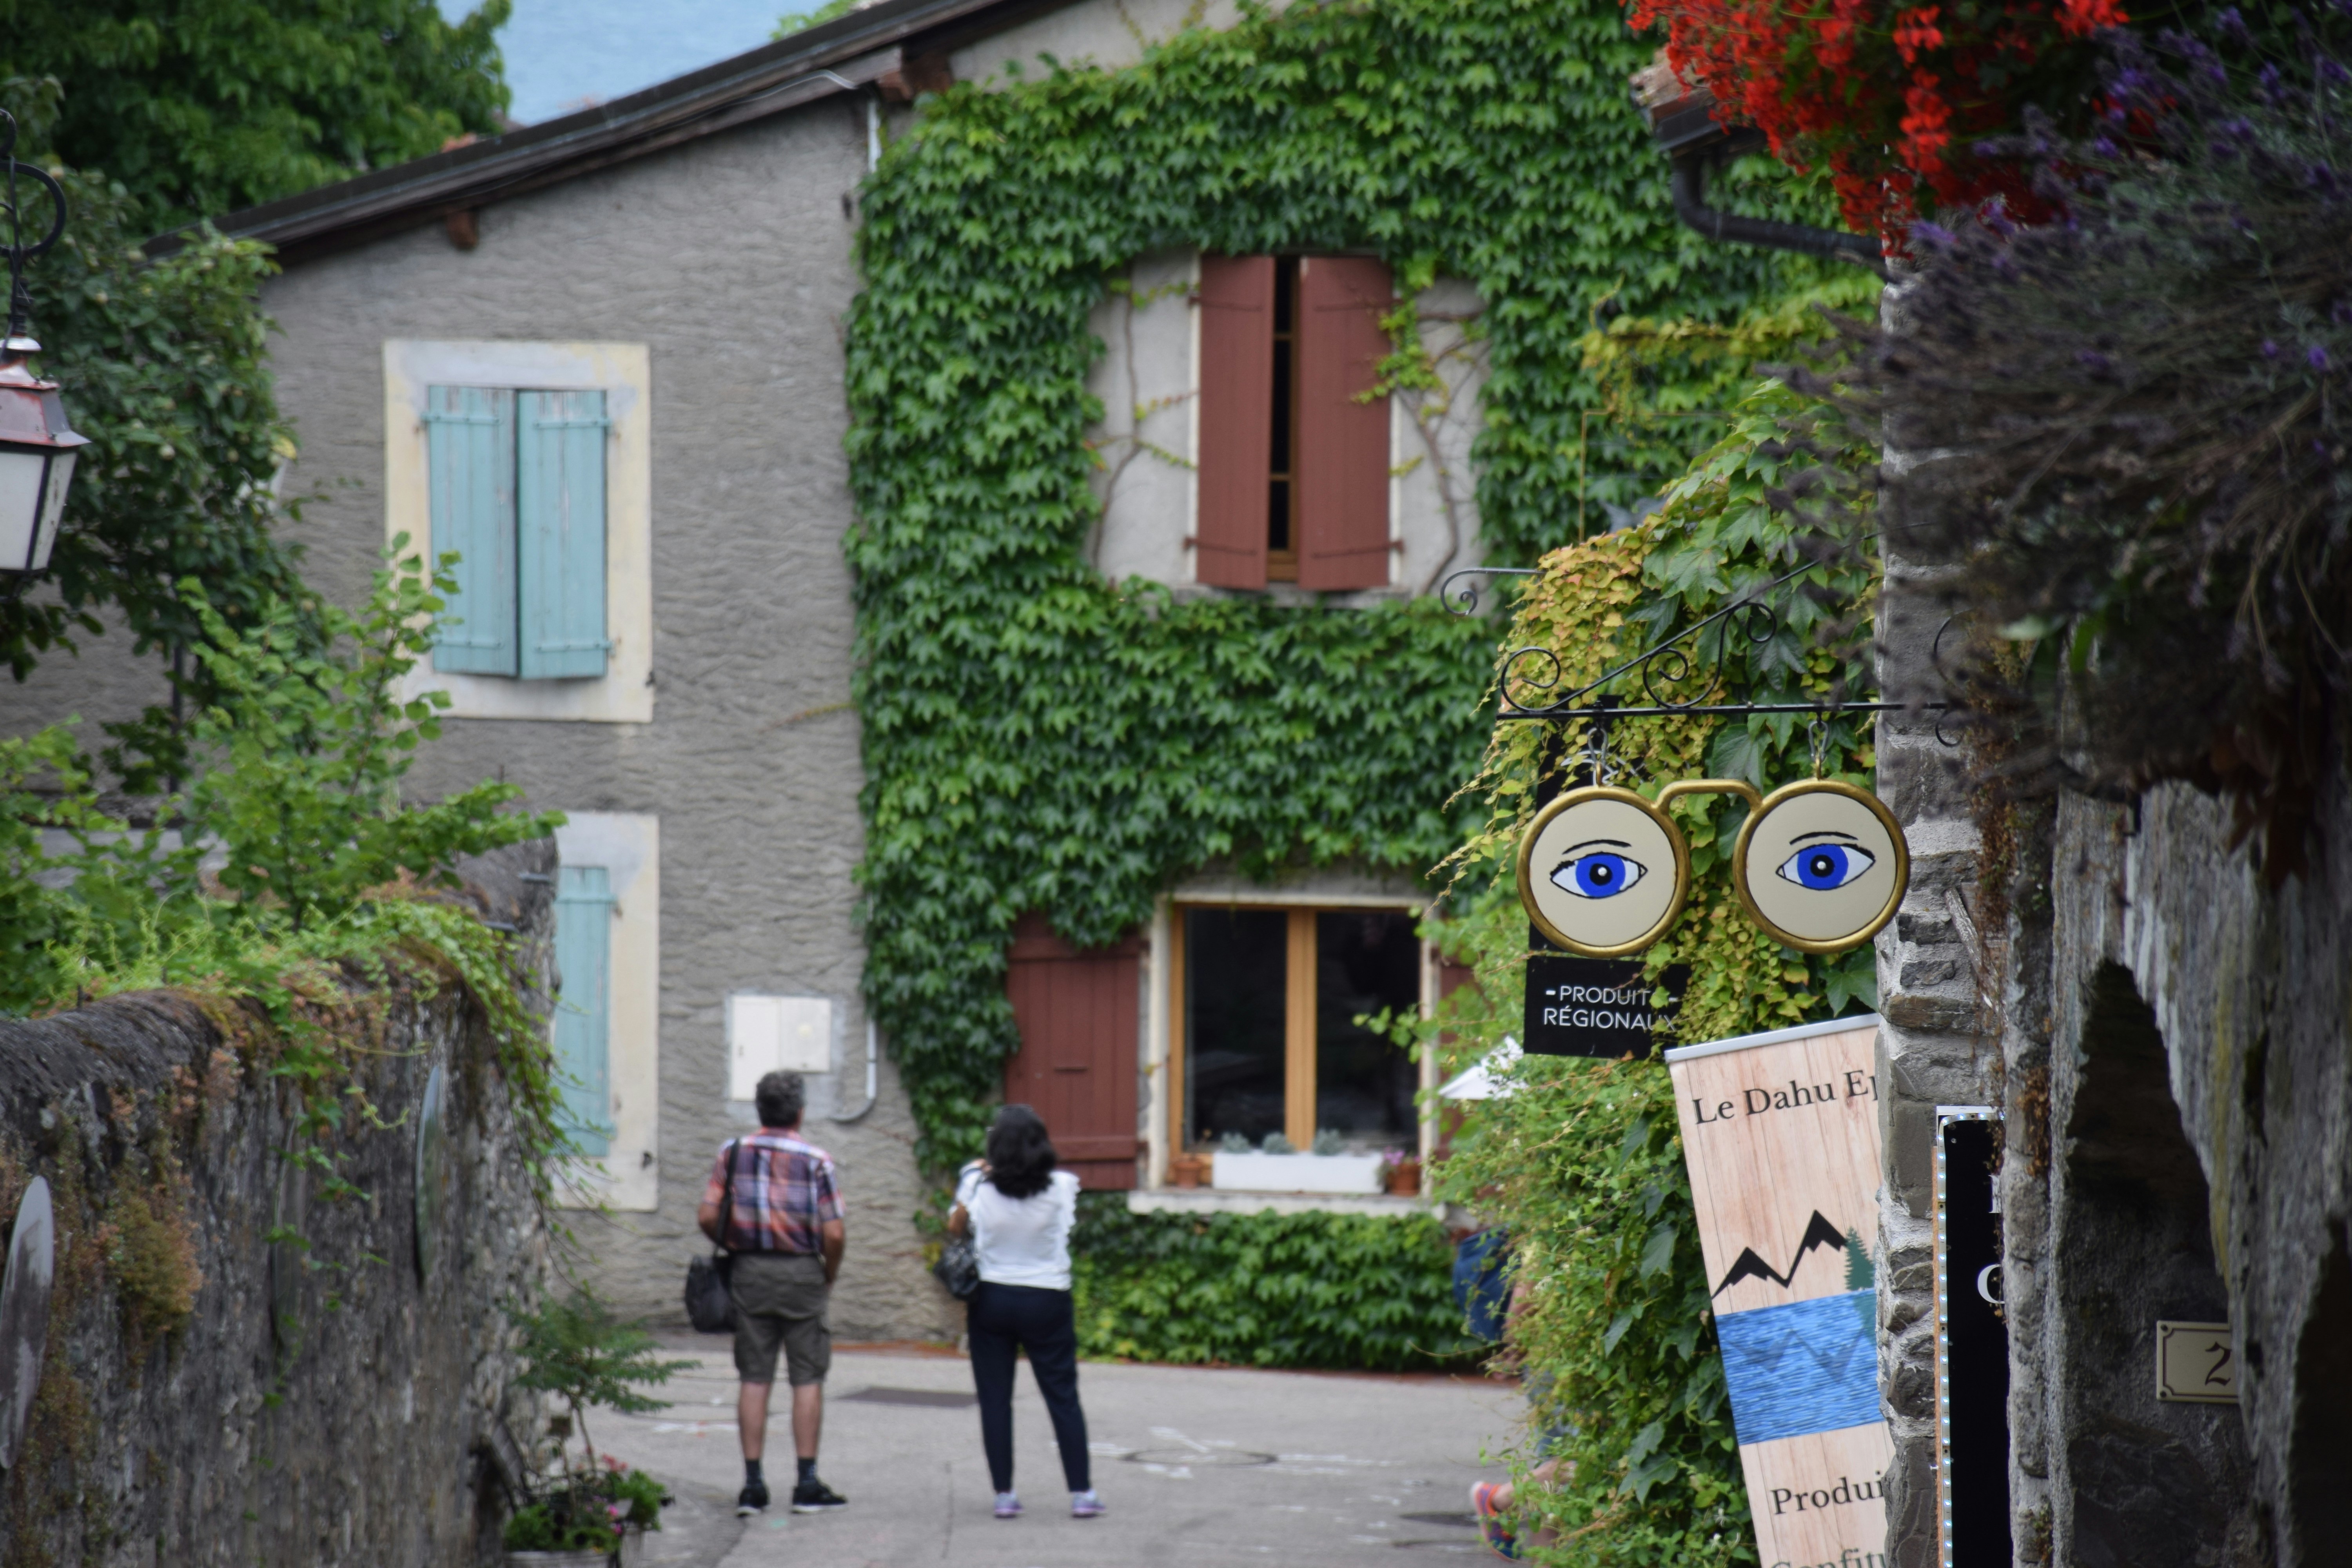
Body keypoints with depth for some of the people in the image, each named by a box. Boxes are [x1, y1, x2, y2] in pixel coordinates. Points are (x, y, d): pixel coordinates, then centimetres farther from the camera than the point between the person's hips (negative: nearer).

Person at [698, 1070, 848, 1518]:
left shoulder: (734, 1154, 2)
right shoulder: (816, 1161, -7)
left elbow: (708, 1217, -2)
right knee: (808, 1378, 3)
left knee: (754, 1378, 5)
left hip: (749, 1273, 3)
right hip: (801, 1272, -3)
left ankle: (753, 1485, 3)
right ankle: (808, 1484, 2)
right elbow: (833, 1233, -10)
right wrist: (829, 1275, 7)